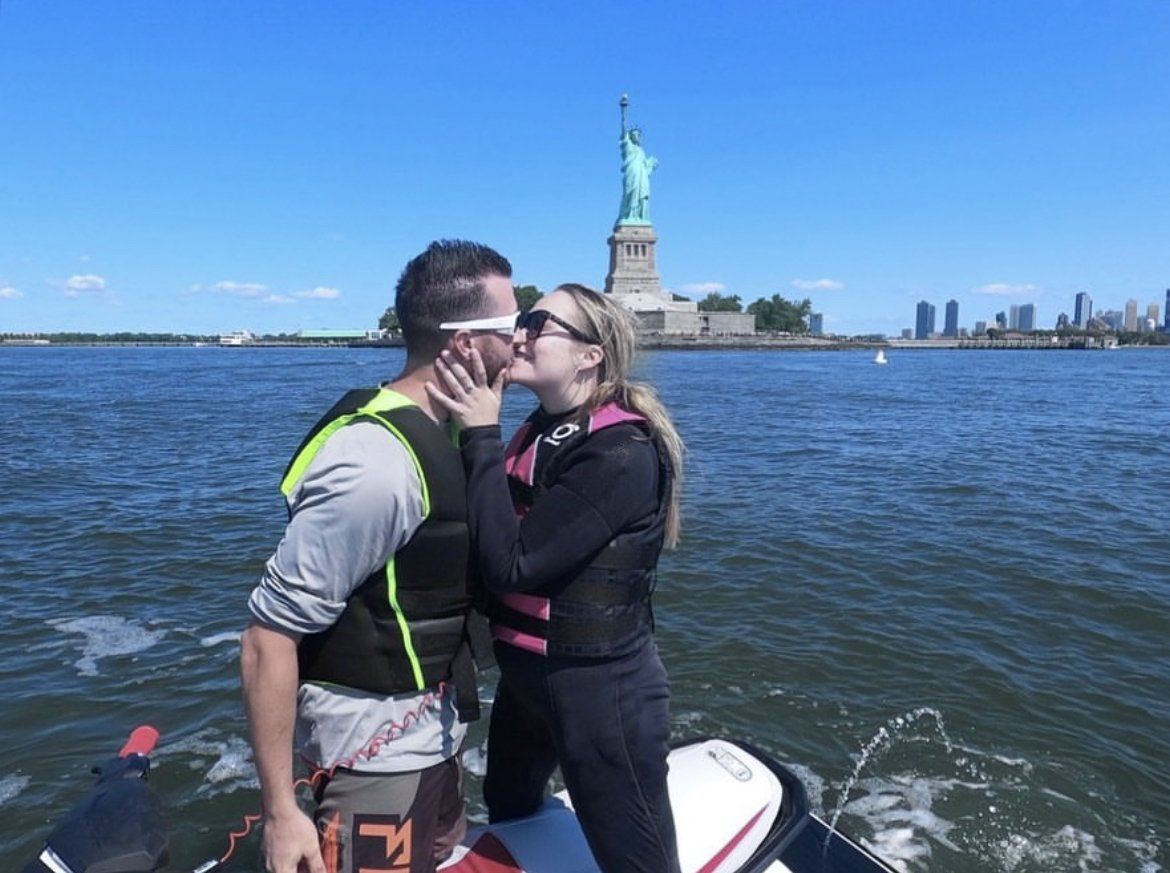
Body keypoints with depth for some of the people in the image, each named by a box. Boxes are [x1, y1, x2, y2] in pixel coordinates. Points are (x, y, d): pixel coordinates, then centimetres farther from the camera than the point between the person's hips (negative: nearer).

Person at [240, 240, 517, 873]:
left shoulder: (435, 430, 0)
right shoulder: (378, 464, -28)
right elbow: (267, 640, -24)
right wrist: (280, 811, -20)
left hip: (429, 731, 9)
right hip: (380, 749, -9)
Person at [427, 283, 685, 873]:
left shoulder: (622, 453, -24)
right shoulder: (542, 431, 3)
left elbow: (511, 563, -28)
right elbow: (479, 538, 2)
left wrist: (481, 433, -24)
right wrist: (479, 431, -8)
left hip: (600, 689, -9)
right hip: (525, 677, 9)